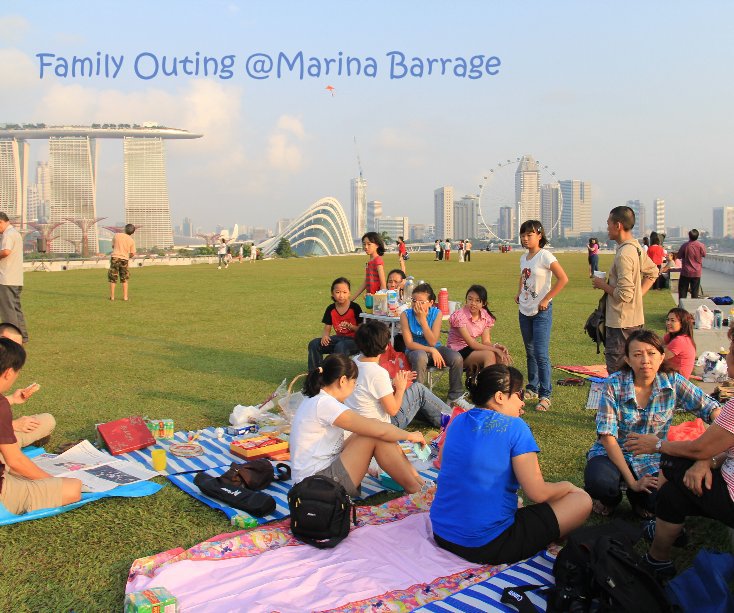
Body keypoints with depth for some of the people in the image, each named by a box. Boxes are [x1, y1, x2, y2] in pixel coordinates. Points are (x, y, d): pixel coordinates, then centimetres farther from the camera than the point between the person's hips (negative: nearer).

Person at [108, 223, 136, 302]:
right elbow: (132, 254, 1)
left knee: (112, 279, 8)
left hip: (115, 257, 0)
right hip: (124, 259, 0)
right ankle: (125, 296, 11)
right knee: (124, 279, 12)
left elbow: (113, 246, 12)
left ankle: (112, 296, 10)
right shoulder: (131, 241, -2)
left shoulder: (117, 235, -1)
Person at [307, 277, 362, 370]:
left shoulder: (355, 307, -9)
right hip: (339, 338, 6)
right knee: (314, 344, -13)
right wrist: (324, 336, -18)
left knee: (340, 346, -38)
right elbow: (327, 329, 6)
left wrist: (350, 326, -26)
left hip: (354, 339, -5)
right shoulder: (331, 309, 5)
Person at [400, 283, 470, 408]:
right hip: (415, 350, -3)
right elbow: (409, 344, -16)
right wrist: (431, 350, -26)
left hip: (434, 349, 3)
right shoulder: (406, 315, -13)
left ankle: (455, 396, -3)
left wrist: (423, 319, -23)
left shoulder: (436, 313, -9)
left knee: (457, 358, -25)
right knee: (420, 357, -39)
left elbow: (433, 342, -16)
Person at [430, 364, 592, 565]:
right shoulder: (514, 427, -13)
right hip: (488, 545, -7)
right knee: (582, 500, 2)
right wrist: (567, 486, 9)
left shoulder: (458, 421, 5)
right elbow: (538, 494, -14)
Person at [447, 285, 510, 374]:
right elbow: (471, 343, -21)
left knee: (502, 358, -18)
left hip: (472, 349, 6)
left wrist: (496, 346, -24)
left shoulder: (486, 317, 1)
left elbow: (486, 342, -1)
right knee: (489, 355, -29)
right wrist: (495, 349, -26)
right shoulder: (459, 315, -18)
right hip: (457, 352, -6)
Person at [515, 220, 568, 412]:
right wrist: (519, 294, 11)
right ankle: (532, 388, 28)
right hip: (525, 310, 8)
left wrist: (546, 299, -17)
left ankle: (545, 395, -1)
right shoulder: (523, 258, 8)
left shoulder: (545, 256, -14)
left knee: (541, 354, -9)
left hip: (541, 311, -8)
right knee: (530, 353, 16)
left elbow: (563, 279, -19)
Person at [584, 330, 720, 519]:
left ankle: (638, 498, 11)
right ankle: (612, 497, 6)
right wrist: (632, 481, -23)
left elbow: (712, 409, -15)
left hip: (652, 460, 2)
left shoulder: (673, 382, -9)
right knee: (598, 481, -34)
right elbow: (607, 436, -18)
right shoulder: (614, 385, -15)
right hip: (612, 454, -2)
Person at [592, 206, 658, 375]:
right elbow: (653, 272, 25)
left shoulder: (623, 255, -21)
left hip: (621, 322, -10)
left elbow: (624, 295, -24)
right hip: (635, 318, 10)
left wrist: (603, 285, -8)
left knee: (616, 372, -4)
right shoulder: (636, 247, 9)